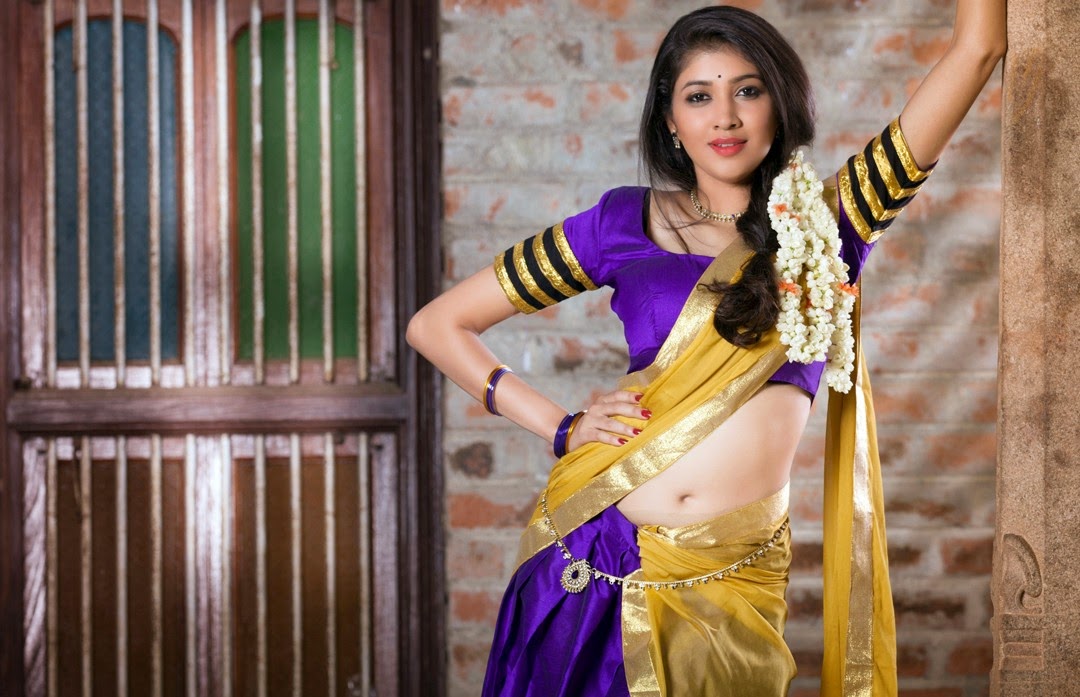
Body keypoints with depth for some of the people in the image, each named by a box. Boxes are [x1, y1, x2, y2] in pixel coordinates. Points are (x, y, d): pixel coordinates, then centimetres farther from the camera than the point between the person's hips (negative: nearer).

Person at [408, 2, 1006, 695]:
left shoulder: (826, 221, 4)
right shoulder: (628, 222, 4)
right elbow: (438, 326, 9)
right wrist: (562, 427, 0)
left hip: (732, 581, 0)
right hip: (594, 561, 0)